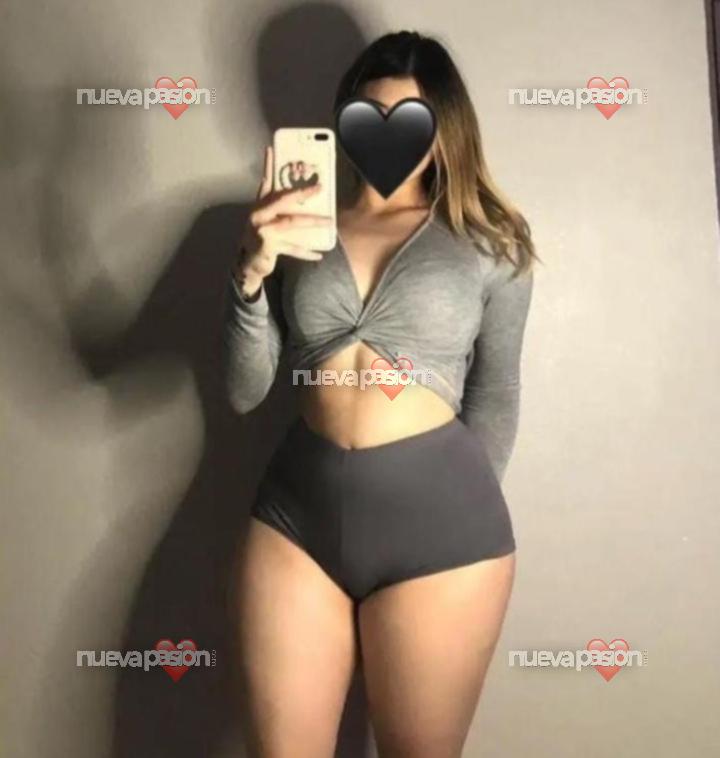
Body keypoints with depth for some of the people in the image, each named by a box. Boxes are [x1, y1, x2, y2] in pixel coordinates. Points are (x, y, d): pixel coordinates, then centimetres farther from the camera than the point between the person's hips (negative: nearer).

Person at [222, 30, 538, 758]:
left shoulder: (488, 241, 4)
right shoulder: (300, 230, 7)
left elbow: (495, 396, 10)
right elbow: (244, 392, 2)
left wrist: (464, 512, 11)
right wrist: (250, 273, -12)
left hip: (438, 522, -1)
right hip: (296, 512, 2)